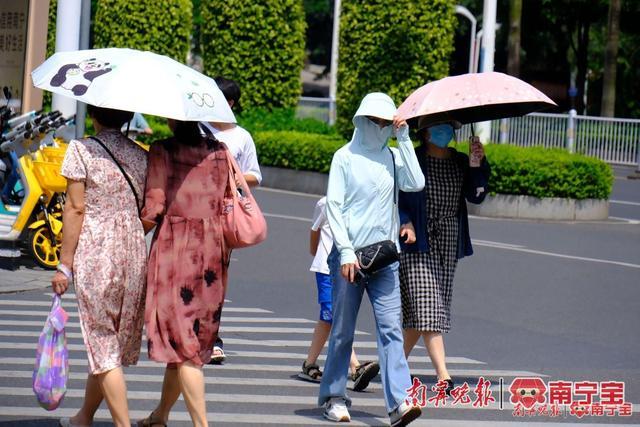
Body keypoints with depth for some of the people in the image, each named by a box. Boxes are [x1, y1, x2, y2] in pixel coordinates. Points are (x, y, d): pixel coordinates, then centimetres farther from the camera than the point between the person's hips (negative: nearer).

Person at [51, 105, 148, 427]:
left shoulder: (81, 149, -7)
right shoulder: (141, 155, 7)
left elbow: (75, 208, -9)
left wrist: (65, 264, -6)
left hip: (94, 252, -5)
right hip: (134, 250, 5)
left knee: (103, 344, 0)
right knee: (111, 341, 16)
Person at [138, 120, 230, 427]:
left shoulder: (162, 151, -6)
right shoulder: (220, 152, 8)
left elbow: (154, 207, -13)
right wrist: (224, 263, 16)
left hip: (173, 245, -5)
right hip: (211, 251, 5)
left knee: (183, 344, -5)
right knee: (189, 340, 15)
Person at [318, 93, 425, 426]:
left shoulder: (392, 157, 11)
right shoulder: (345, 157, 1)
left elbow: (416, 183, -5)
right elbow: (334, 206, -3)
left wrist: (404, 140, -4)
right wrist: (345, 250, -12)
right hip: (349, 255, -3)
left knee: (391, 327, -9)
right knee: (343, 330, 4)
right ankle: (334, 397, 19)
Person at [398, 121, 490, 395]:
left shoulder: (461, 162, 10)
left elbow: (476, 196, -1)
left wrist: (479, 164, -13)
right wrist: (405, 222, -18)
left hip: (449, 243, 6)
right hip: (417, 241, -6)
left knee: (423, 311, 9)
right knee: (426, 305, -13)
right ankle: (443, 375, -19)